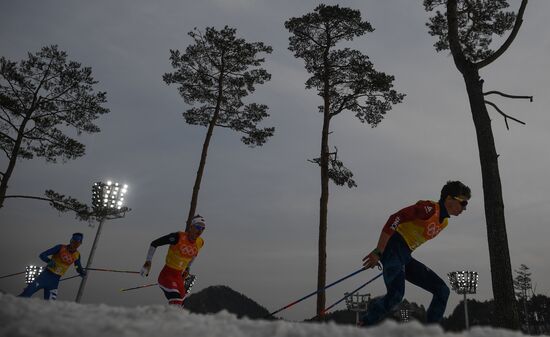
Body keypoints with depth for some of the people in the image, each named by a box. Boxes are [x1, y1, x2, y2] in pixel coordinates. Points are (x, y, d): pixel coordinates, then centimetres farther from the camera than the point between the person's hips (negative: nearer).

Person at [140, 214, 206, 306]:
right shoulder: (178, 237, -19)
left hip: (179, 277, 7)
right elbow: (154, 243, -12)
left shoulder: (200, 242, -2)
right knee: (176, 303, -27)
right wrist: (148, 261, -18)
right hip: (167, 275, -6)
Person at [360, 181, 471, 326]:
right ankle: (365, 325, -8)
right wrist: (378, 252, -25)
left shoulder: (444, 222, 17)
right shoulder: (429, 208, -13)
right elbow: (394, 219, -21)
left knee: (442, 291, 7)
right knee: (396, 294, -25)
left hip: (405, 258, 10)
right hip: (393, 250, -9)